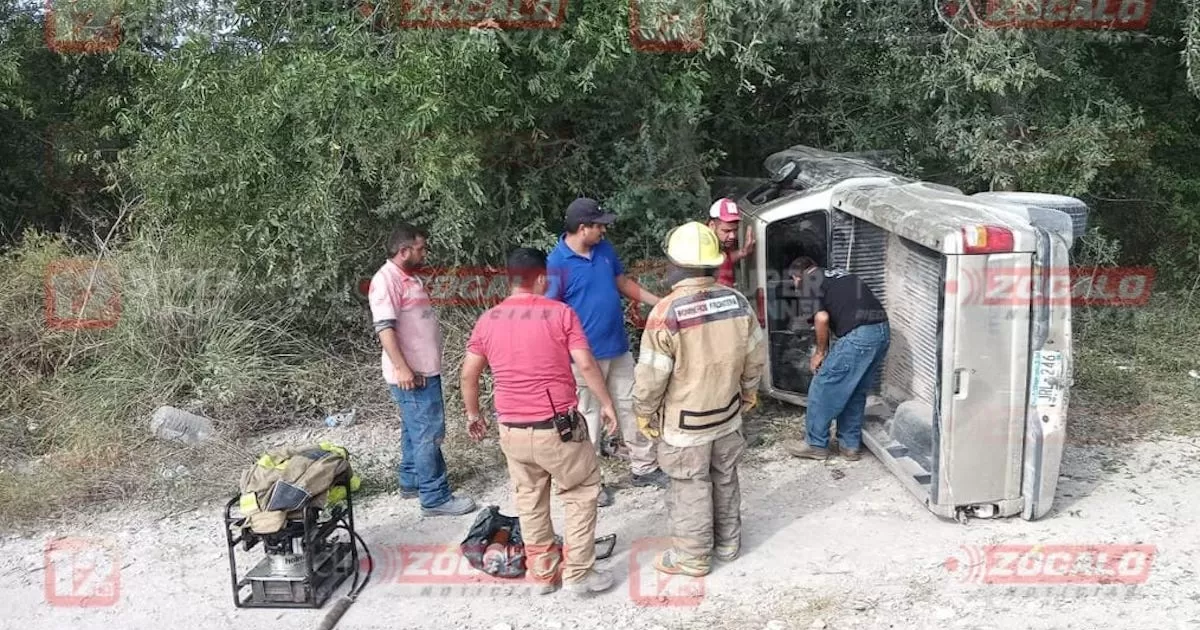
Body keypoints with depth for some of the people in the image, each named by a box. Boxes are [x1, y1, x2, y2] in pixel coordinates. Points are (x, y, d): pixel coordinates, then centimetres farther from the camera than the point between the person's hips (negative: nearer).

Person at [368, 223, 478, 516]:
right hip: (412, 375, -10)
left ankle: (411, 481, 32)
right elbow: (384, 327, -24)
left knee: (415, 430, 19)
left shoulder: (410, 277, 15)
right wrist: (402, 368, -27)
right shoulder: (386, 280, -17)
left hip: (425, 370, 10)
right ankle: (435, 498, -2)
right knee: (428, 433, -7)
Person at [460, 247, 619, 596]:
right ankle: (578, 572, 15)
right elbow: (586, 364, -13)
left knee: (529, 502, 18)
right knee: (581, 492, 14)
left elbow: (468, 375, 7)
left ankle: (543, 574, 28)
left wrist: (473, 414, 21)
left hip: (512, 430, 4)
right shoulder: (560, 312, -8)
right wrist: (607, 404, -1)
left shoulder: (488, 320, 3)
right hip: (558, 427, -4)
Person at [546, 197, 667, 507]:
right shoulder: (557, 263, -18)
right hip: (585, 354, -7)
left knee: (631, 407, 15)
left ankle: (644, 467, 30)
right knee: (587, 417, 5)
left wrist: (658, 302, 13)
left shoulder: (605, 249, 3)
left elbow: (623, 282, 17)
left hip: (619, 347, 7)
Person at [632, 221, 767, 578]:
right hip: (728, 413, 5)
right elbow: (756, 356, 2)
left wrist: (643, 413, -2)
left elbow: (651, 375, -19)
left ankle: (693, 557, 25)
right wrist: (748, 391, 20)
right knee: (725, 479, 22)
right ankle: (728, 543, 38)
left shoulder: (665, 313, -24)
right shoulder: (737, 301, -8)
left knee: (690, 488, 11)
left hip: (685, 422, -5)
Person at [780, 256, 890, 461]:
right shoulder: (838, 275, 28)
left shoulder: (808, 282, 4)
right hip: (883, 331, 8)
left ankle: (815, 444, 18)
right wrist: (827, 352, 32)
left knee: (823, 388, 7)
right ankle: (850, 445, 28)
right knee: (856, 392, 21)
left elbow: (821, 318, -11)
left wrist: (820, 352, 4)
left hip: (858, 335, -8)